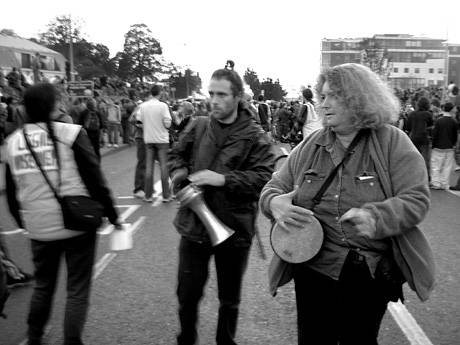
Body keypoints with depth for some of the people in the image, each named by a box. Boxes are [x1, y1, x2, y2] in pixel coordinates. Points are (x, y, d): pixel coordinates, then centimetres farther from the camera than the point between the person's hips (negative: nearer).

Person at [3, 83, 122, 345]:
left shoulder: (13, 141, 4)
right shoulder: (71, 134, -11)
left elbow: (11, 192, 12)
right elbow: (95, 179, -10)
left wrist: (22, 220, 26)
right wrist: (112, 215, 0)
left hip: (39, 227, 5)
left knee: (43, 285, 24)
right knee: (77, 289, 9)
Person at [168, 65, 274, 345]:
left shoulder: (254, 136, -8)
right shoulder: (198, 126, 2)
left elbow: (264, 177, -18)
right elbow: (175, 156, 14)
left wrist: (223, 179, -26)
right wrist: (181, 175, -7)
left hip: (234, 230, -2)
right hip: (193, 226, 2)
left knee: (230, 299, 17)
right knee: (188, 294, 14)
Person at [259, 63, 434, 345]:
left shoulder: (393, 143, -6)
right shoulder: (310, 146, 4)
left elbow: (417, 199, -11)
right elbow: (275, 186, 9)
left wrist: (375, 217, -30)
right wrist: (274, 202, -16)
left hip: (370, 275, -2)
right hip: (313, 268, 3)